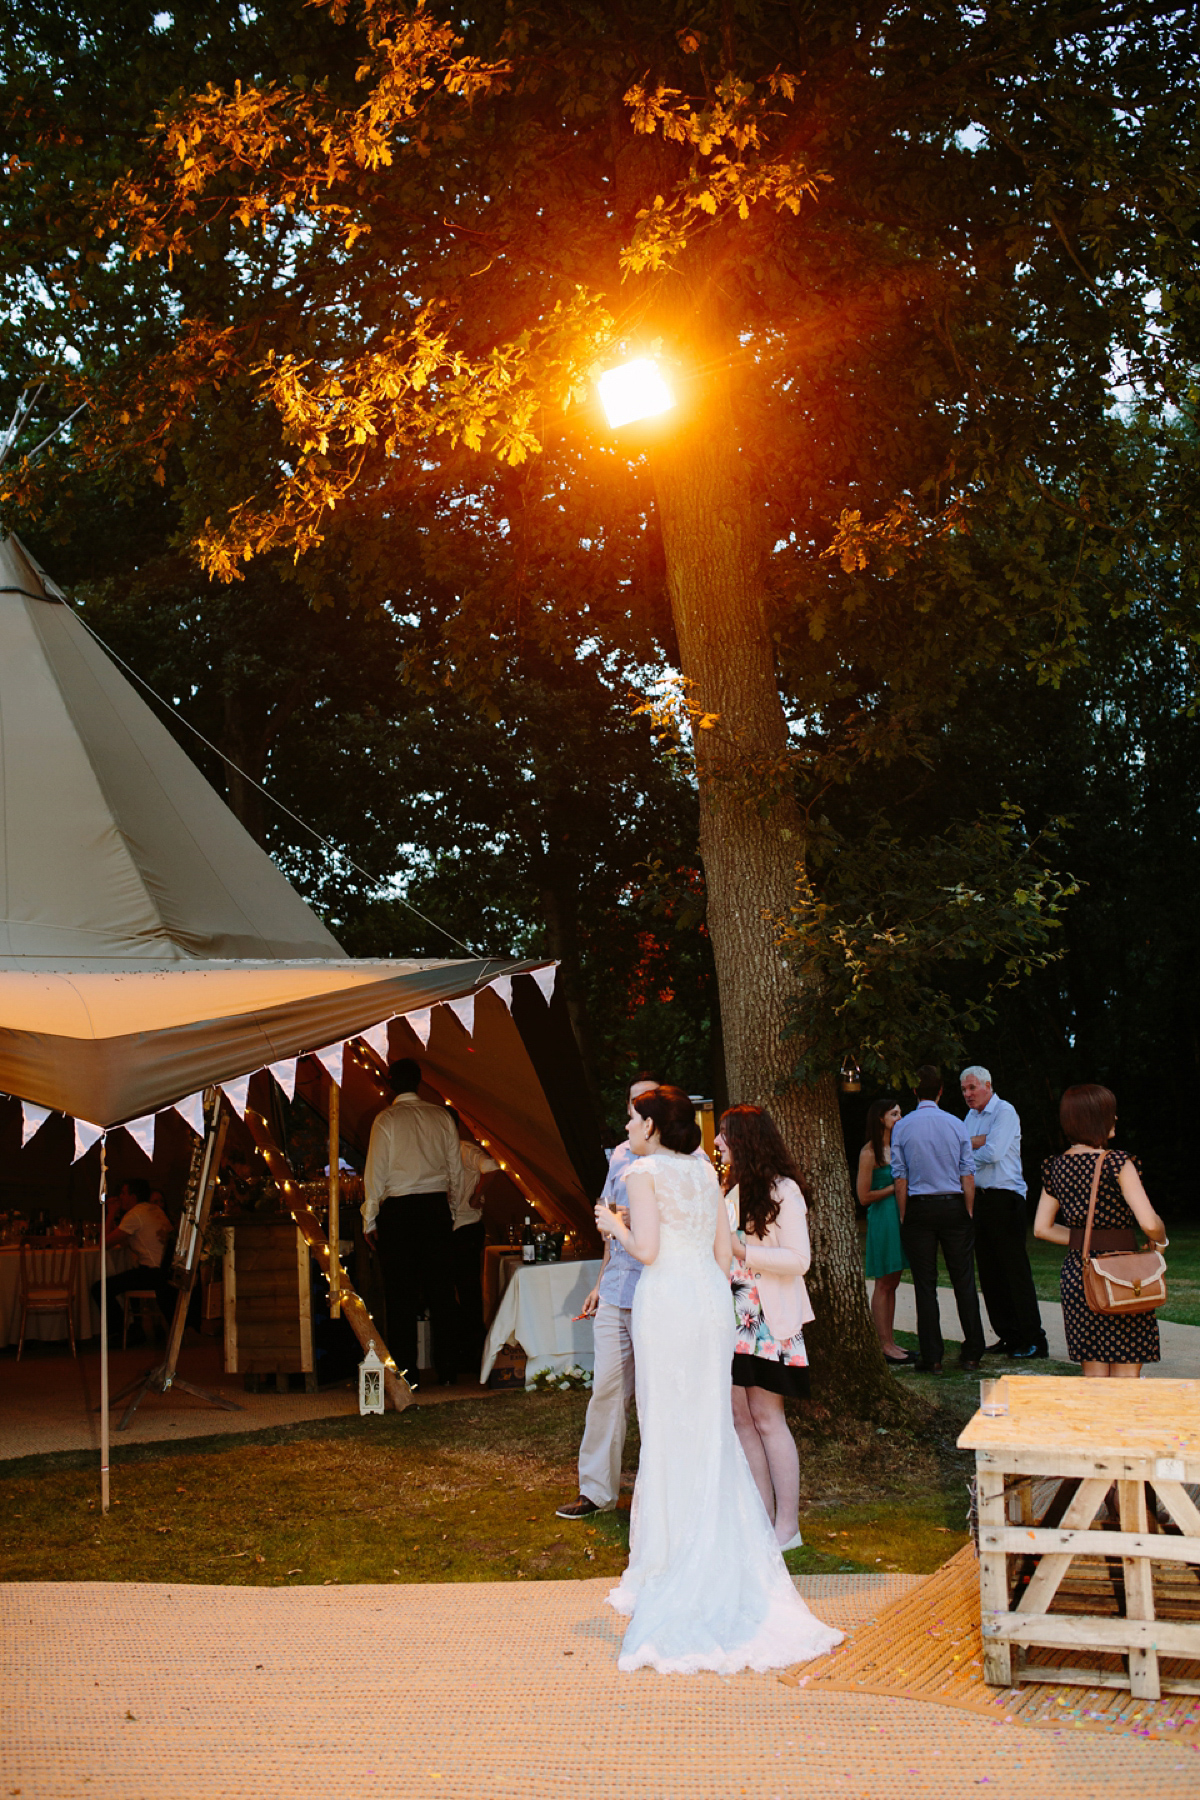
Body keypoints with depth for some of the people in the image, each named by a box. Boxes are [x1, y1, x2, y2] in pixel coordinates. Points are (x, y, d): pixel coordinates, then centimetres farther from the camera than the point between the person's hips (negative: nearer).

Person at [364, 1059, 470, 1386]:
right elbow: (456, 1169, 10)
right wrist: (452, 1204, 24)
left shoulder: (386, 1120, -4)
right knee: (441, 1290, 7)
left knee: (401, 1294, 2)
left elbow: (376, 1173, -4)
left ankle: (405, 1371, 2)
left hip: (397, 1210, -3)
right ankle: (447, 1370, 7)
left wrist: (369, 1220, 2)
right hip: (436, 1204, 3)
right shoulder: (441, 1117, 6)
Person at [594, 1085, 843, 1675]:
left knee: (669, 1430, 1)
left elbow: (646, 1249, -15)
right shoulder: (704, 1170, 12)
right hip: (711, 1297, 7)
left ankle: (674, 1560, 9)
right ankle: (729, 1556, 19)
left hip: (666, 1301, -6)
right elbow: (724, 1250, 13)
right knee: (709, 1426, 13)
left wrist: (613, 1225, 2)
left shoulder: (644, 1170, -8)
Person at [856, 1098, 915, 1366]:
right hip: (882, 1217, -8)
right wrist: (895, 1187, -11)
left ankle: (890, 1342, 14)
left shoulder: (896, 1147, 15)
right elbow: (864, 1196, -13)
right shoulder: (869, 1153, -10)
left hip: (899, 1217, 8)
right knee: (884, 1284, -5)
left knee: (892, 1283, 10)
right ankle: (884, 1346, -1)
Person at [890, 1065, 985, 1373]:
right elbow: (967, 1175, -1)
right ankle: (972, 1353, 10)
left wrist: (903, 1218, 3)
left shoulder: (902, 1127, -2)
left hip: (918, 1209, -1)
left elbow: (900, 1179, -3)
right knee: (963, 1280, 8)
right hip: (954, 1206, 1)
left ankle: (932, 1357, 3)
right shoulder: (956, 1125, -1)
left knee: (925, 1284, 3)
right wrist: (968, 1212, 7)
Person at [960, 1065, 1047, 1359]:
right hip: (979, 1199, 8)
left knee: (1016, 1271, -7)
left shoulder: (1005, 1112, -7)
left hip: (1004, 1199, -8)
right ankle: (1009, 1337, 15)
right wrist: (979, 1142, -10)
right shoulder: (971, 1116, 17)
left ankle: (1034, 1340, -4)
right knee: (989, 1273, 8)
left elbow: (993, 1153, -18)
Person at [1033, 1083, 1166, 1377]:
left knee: (1093, 1374, 11)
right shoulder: (1116, 1163, -13)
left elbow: (1042, 1228, 10)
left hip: (1075, 1272, 6)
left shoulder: (1055, 1167, 5)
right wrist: (1160, 1239, 2)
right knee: (1126, 1375, 1)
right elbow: (1149, 1223, -19)